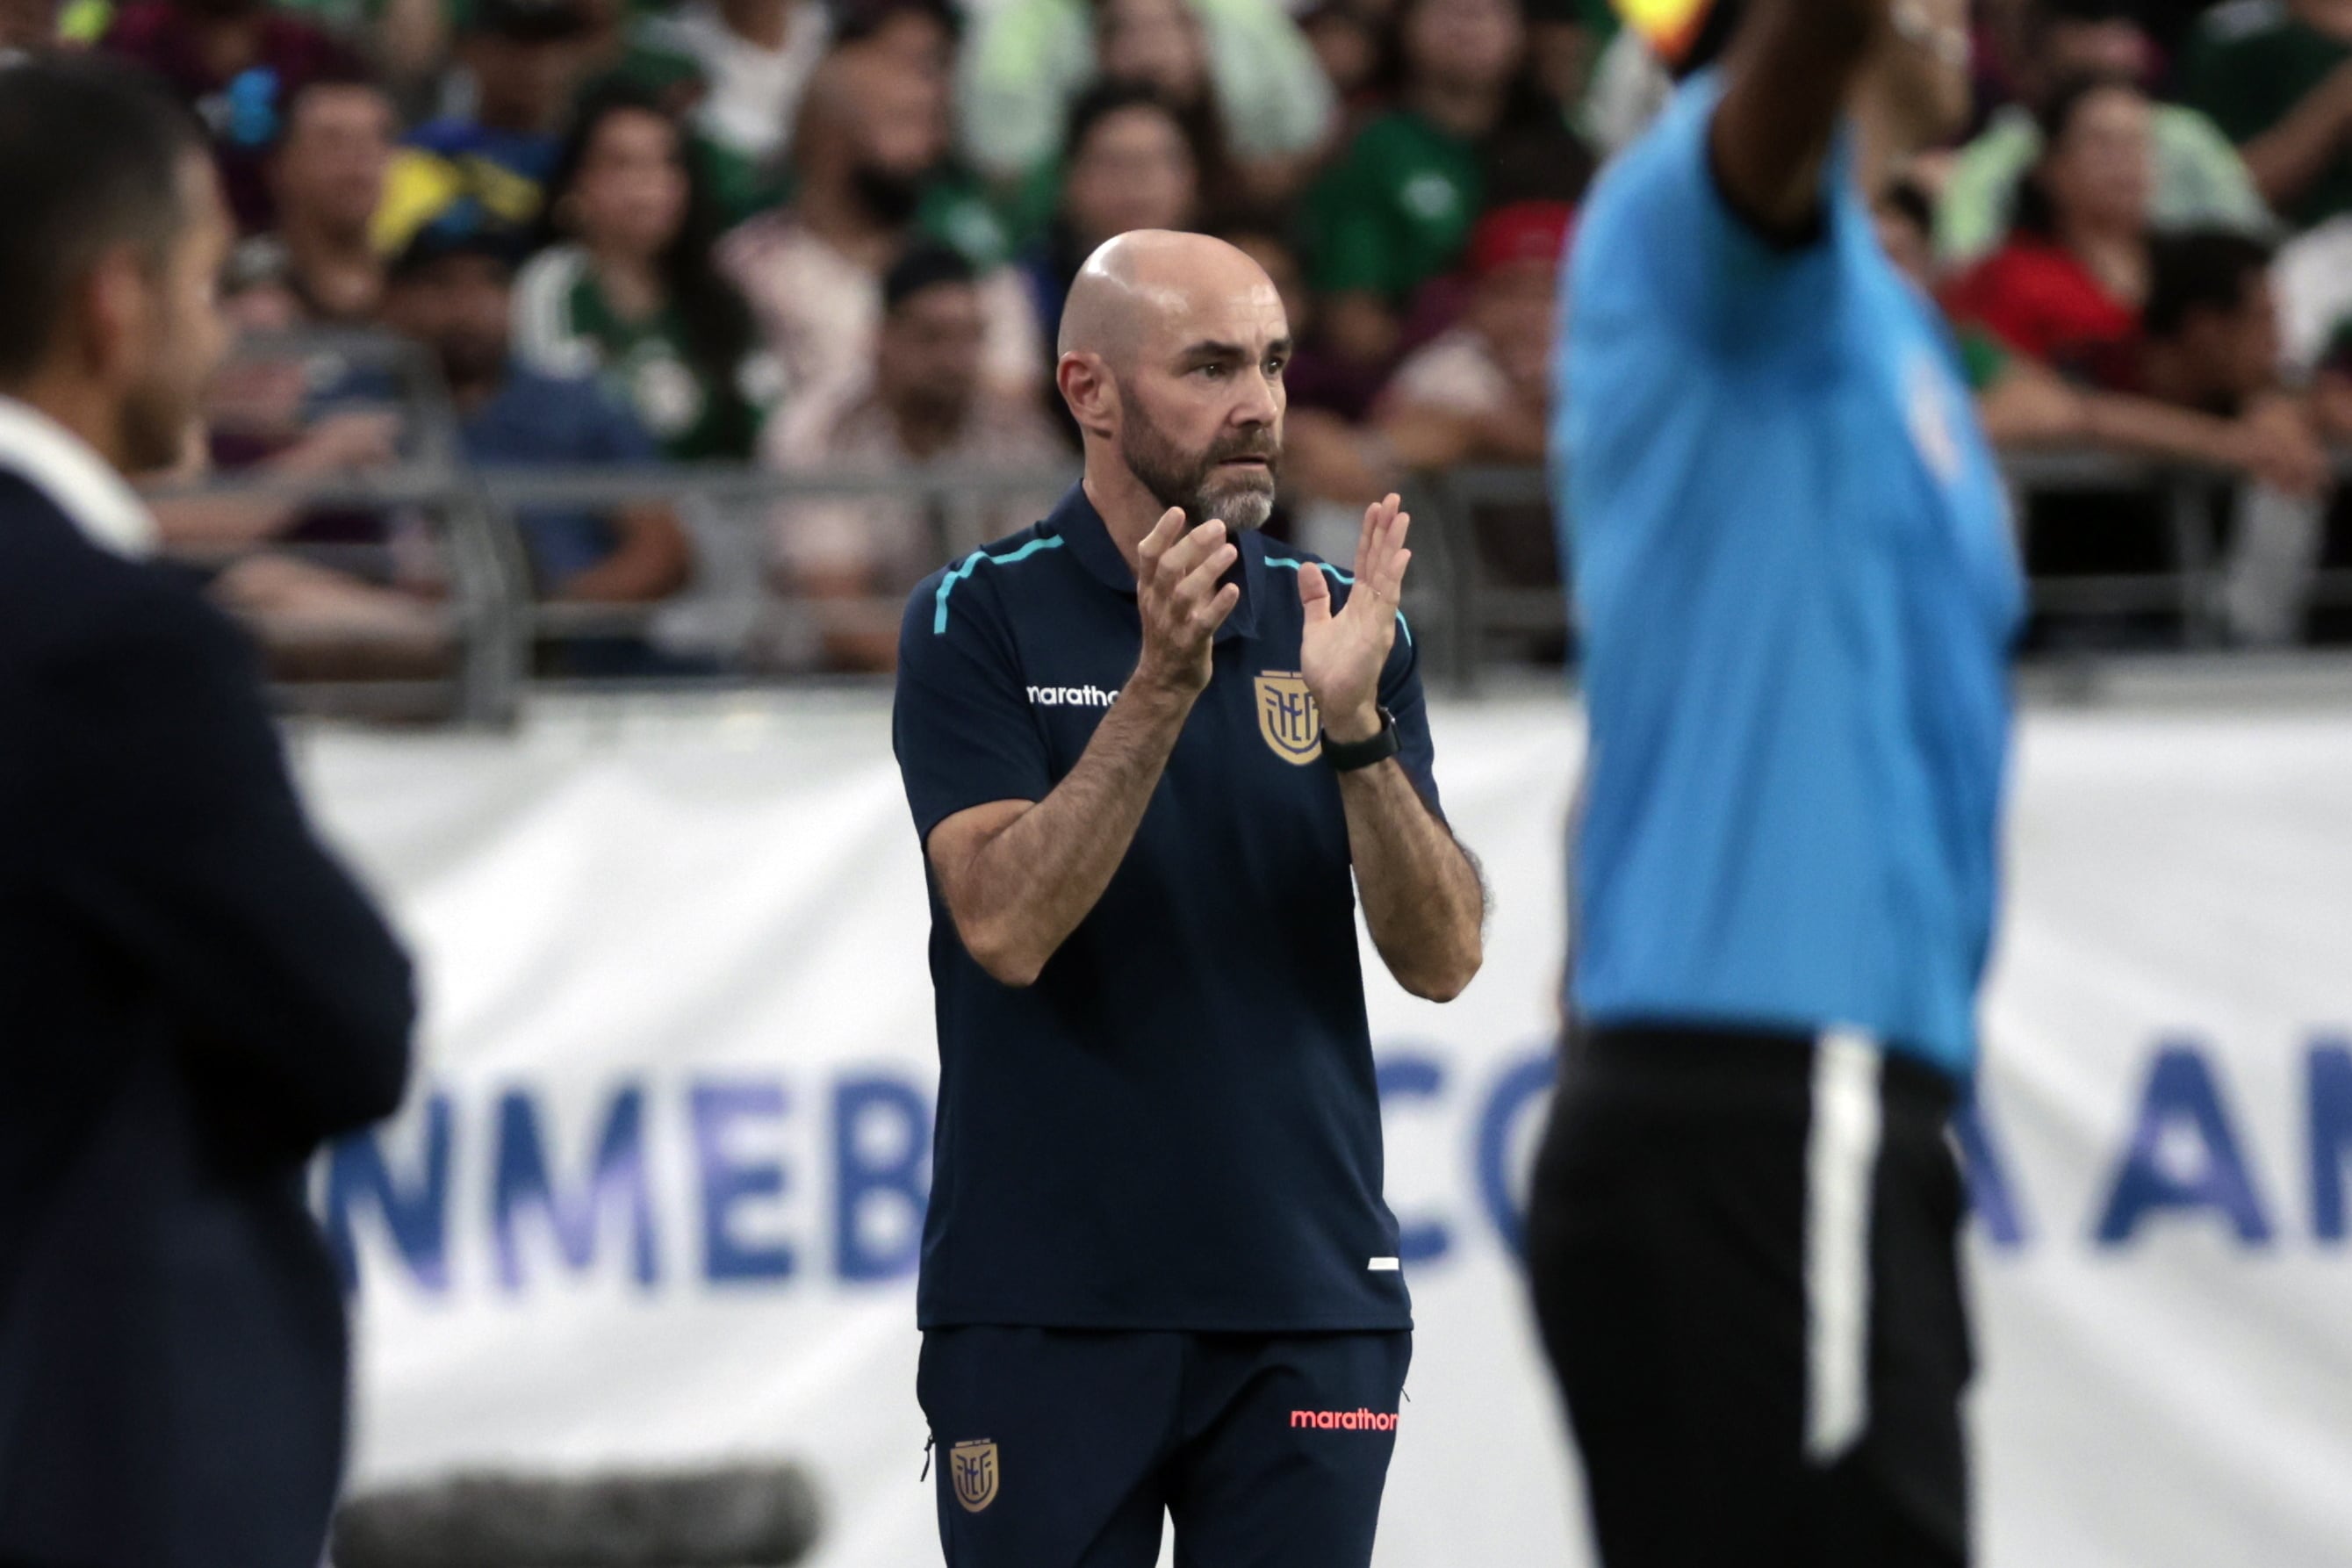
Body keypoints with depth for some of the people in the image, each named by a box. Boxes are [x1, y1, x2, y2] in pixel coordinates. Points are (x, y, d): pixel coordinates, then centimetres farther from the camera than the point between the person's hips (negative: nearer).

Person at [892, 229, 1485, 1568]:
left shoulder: (1345, 622, 7)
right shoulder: (980, 623, -2)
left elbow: (1442, 958, -2)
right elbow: (1005, 926, -15)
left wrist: (1353, 723, -17)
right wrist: (1160, 686, -24)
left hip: (1308, 1304, 3)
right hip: (1043, 1302, -3)